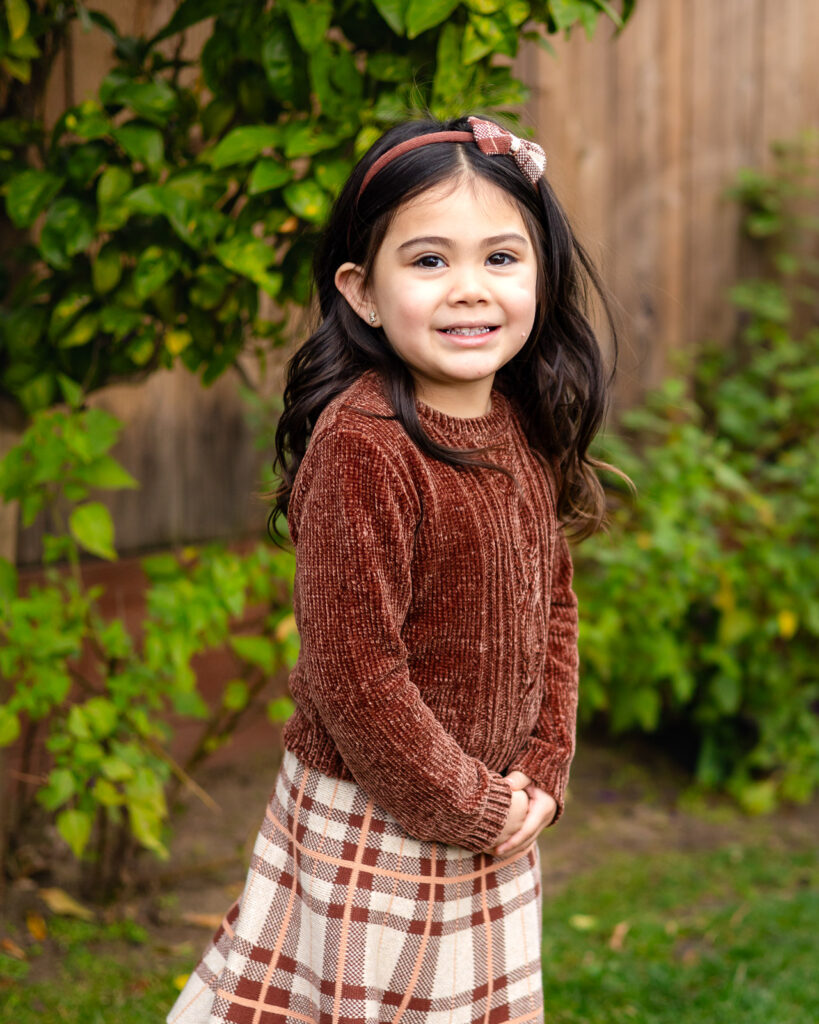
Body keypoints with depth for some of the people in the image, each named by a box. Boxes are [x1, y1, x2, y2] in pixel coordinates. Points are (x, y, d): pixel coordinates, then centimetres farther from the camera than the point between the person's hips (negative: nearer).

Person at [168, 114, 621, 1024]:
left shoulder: (527, 431, 1)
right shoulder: (363, 445, -23)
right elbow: (353, 668, -23)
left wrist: (542, 776, 1)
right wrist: (464, 806, -14)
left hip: (494, 815, 7)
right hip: (371, 828, -7)